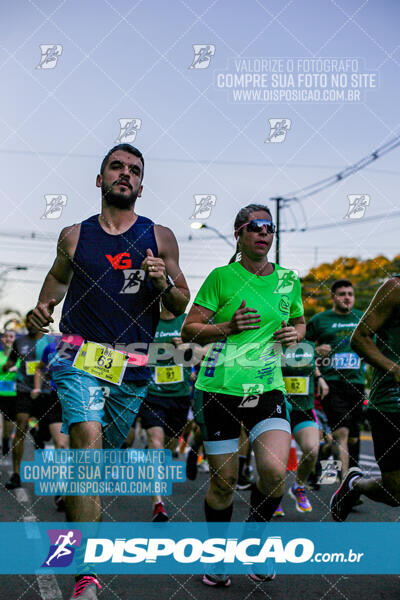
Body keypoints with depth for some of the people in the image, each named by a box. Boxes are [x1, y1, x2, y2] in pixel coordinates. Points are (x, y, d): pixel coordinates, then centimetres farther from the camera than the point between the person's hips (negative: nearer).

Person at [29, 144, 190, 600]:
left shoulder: (160, 237, 6)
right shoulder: (74, 236, 7)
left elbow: (181, 305, 9)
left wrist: (165, 282, -12)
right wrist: (44, 306, 8)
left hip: (133, 366, 2)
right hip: (80, 356, -2)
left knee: (106, 453, 14)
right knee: (88, 438, -23)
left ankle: (67, 504, 49)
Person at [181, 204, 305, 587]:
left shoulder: (288, 280, 9)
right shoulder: (221, 277, -2)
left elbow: (298, 322, 26)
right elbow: (188, 330, -1)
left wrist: (295, 334, 4)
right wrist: (229, 327, -16)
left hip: (267, 387, 2)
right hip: (220, 386, -2)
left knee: (274, 470, -16)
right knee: (223, 478, 3)